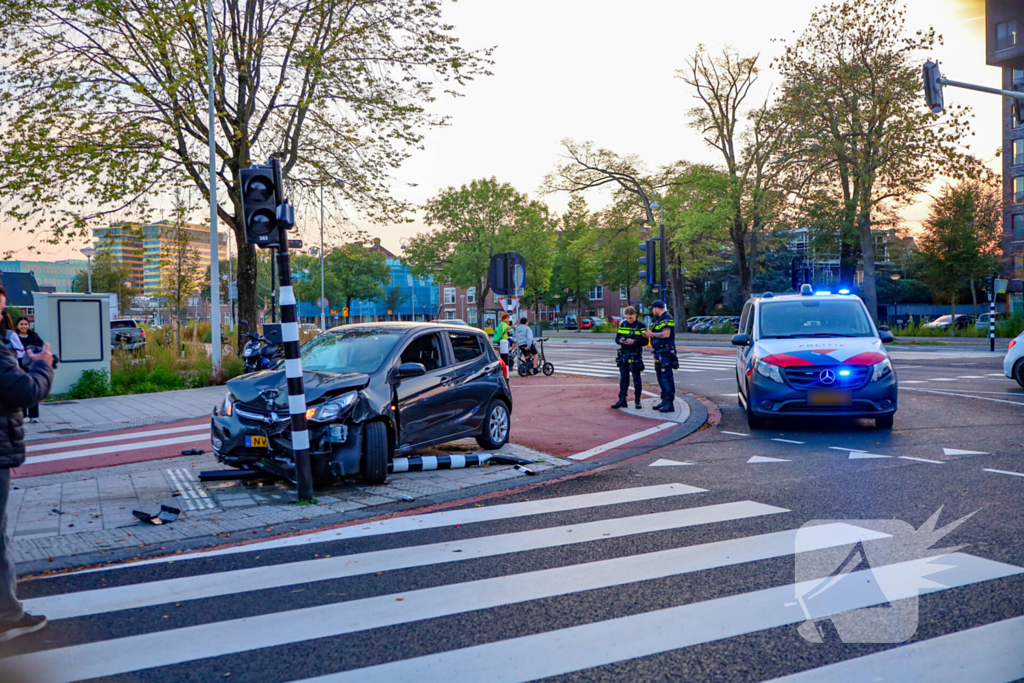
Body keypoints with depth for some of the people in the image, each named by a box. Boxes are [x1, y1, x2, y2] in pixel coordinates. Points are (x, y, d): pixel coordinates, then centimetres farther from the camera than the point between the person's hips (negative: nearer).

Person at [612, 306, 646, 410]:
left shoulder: (640, 326, -5)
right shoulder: (622, 324, 9)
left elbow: (645, 341, -8)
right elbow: (617, 338, 12)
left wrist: (634, 342, -21)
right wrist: (620, 340, -10)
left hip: (635, 356, -4)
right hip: (623, 355, 4)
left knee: (636, 379, 2)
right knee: (623, 378, 6)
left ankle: (637, 401, 10)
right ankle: (622, 399, 11)